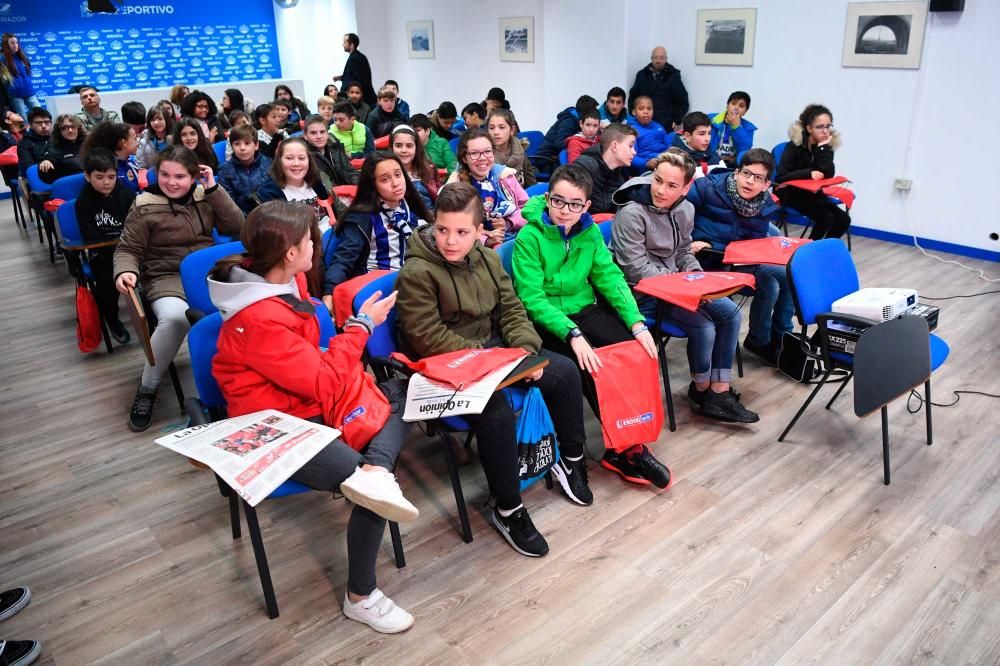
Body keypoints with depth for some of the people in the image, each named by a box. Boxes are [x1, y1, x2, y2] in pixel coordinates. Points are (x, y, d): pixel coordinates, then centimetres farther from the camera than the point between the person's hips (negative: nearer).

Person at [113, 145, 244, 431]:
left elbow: (236, 227, 0)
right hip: (167, 277, -3)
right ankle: (147, 389, -14)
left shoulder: (205, 196, 8)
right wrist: (125, 271, -20)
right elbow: (128, 250, 3)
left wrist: (214, 189, -6)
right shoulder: (144, 207, -2)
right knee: (175, 317, -37)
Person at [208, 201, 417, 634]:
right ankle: (360, 598, 2)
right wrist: (362, 325, -12)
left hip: (306, 402, 10)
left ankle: (374, 471, -22)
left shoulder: (284, 282, 2)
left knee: (400, 394, 6)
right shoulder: (260, 319, -27)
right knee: (374, 490, -20)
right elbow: (324, 382, -21)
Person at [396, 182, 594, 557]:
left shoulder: (486, 258, 5)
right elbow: (428, 340, -21)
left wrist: (526, 348, -10)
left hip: (492, 348, 8)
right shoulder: (416, 273, -17)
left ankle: (572, 460, 18)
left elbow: (511, 308, 8)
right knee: (496, 410, -33)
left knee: (564, 371, -3)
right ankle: (507, 511, -14)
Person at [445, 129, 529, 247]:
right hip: (480, 248, -3)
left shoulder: (504, 174, 5)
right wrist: (486, 240, -20)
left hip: (518, 239, 3)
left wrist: (509, 223, -7)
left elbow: (527, 206, 12)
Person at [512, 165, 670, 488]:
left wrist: (637, 323, -16)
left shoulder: (590, 232, 2)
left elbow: (611, 277, -1)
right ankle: (623, 447, -10)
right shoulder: (529, 237, -15)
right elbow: (532, 298, -21)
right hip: (546, 321, -5)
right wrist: (572, 334, -32)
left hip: (585, 309, 5)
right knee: (591, 365, -28)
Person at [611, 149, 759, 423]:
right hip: (642, 292, -8)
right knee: (703, 327, -20)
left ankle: (720, 391, 2)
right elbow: (637, 270, -21)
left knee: (730, 313, -3)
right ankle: (701, 388, 7)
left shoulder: (685, 209, 3)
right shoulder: (631, 214, -20)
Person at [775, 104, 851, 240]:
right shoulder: (795, 146, -14)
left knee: (843, 219, -9)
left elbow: (828, 175, -16)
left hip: (814, 193, 6)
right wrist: (808, 174, -31)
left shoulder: (826, 146, 0)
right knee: (826, 218, -23)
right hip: (791, 194, -6)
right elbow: (780, 178, -22)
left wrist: (823, 147, -19)